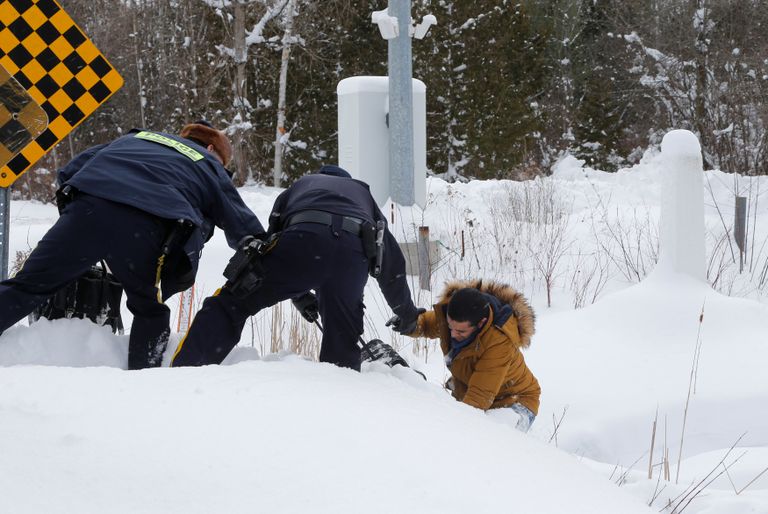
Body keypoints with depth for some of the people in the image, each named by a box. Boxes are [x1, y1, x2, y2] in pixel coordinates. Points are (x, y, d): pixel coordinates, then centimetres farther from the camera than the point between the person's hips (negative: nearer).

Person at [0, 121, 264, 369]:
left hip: (87, 209, 2)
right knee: (149, 309, 23)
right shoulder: (210, 166, 31)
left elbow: (69, 171, 32)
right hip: (146, 226, -2)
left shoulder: (135, 137, 39)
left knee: (27, 286, 2)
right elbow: (244, 228, 31)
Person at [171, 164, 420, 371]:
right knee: (342, 344, 16)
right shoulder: (363, 193, 45)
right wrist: (406, 313, 57)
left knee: (231, 304, 2)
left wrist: (300, 296, 44)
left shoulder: (301, 185, 43)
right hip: (355, 255, 2)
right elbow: (392, 260, 45)